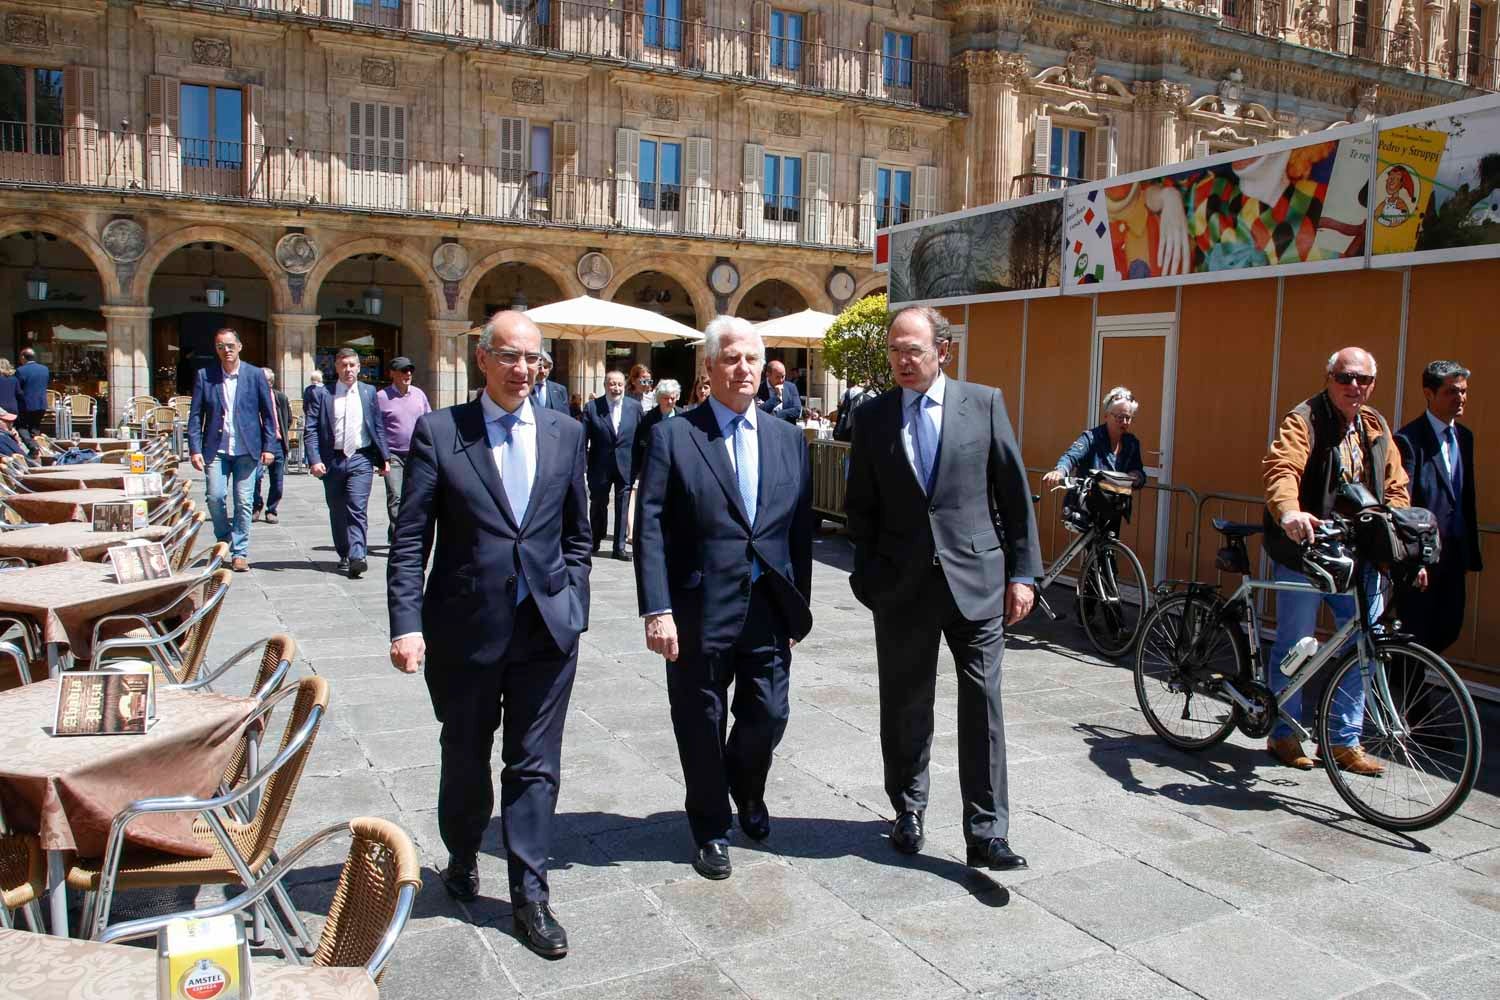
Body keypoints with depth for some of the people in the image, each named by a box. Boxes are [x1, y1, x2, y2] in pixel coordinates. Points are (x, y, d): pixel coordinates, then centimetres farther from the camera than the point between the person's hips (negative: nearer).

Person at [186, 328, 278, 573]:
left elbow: (268, 413, 6)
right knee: (215, 497, -9)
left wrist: (269, 446, -1)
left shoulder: (255, 375, 4)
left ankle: (240, 552, 8)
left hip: (246, 449, 0)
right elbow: (195, 415, 5)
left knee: (243, 502, 0)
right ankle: (224, 540, 17)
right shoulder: (204, 376, 6)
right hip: (216, 449, 1)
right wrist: (195, 448, -3)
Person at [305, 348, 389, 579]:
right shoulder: (323, 394, 3)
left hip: (361, 458, -1)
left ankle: (357, 557, -16)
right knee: (337, 512, 11)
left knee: (357, 510, -11)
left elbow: (378, 427, 10)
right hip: (332, 460, 1)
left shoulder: (369, 392, 7)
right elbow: (311, 430, -1)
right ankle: (344, 555, 24)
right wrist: (314, 460, -12)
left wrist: (384, 457, 6)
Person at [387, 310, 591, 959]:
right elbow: (410, 540, -6)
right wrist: (407, 624, -13)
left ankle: (529, 894, 20)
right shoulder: (439, 431, -5)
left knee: (535, 765, 7)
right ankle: (462, 858, 43)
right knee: (465, 758, 18)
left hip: (547, 629, 2)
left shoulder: (566, 433, 4)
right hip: (465, 629, -1)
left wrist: (572, 607, 5)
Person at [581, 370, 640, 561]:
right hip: (600, 466, 0)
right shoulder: (592, 407, -4)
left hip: (626, 465, 0)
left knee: (623, 507, 4)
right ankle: (595, 542, 33)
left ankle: (619, 547, 13)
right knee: (598, 505, 13)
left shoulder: (635, 406, 1)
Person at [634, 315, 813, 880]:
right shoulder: (673, 436, -4)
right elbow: (650, 529, -8)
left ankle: (746, 787, 44)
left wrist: (798, 609, 10)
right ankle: (711, 830, 33)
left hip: (769, 608, 3)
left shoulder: (788, 439, 9)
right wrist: (657, 610, -16)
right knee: (702, 725, 10)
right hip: (699, 610, -3)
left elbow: (800, 530, 11)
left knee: (768, 716, 11)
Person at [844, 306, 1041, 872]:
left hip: (976, 579, -1)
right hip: (902, 585, 2)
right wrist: (869, 574, 3)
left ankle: (987, 833, 8)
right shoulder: (872, 416, 4)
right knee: (904, 707, 12)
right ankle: (908, 810, 31)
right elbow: (860, 505, 9)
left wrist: (1023, 572, -1)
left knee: (982, 706, -1)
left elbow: (1014, 491, 2)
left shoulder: (984, 403, 1)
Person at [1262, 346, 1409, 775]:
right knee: (1293, 647, 5)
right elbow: (1282, 469, -25)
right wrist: (1289, 513, -45)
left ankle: (1345, 740, 21)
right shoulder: (1303, 421, -8)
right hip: (1305, 552, -5)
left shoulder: (1376, 427, 13)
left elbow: (1395, 487, 15)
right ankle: (1284, 734, 21)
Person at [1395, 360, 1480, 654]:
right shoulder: (1408, 440, -12)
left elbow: (1466, 495, 16)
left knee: (1449, 630, 12)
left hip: (1453, 553, 8)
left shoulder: (1464, 437, 13)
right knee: (1414, 633, 1)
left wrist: (1471, 551, 15)